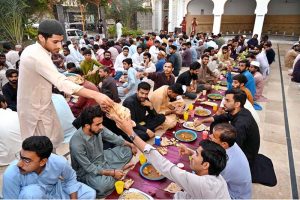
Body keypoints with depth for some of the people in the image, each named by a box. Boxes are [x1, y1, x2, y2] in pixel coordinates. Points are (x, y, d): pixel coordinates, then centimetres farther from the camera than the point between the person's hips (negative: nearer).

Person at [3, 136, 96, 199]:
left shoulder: (59, 162, -29)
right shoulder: (12, 174, -34)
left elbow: (70, 179, -7)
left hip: (55, 190, 3)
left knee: (90, 194, -7)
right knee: (31, 192, -38)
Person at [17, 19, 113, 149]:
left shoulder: (34, 50, 5)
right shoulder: (37, 56, -29)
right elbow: (61, 83, -39)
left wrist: (70, 79, 2)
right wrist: (95, 95, -46)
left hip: (39, 104, 10)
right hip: (36, 109, -10)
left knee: (54, 139, 22)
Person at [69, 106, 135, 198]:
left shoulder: (98, 129, -17)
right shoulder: (76, 144, -33)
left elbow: (112, 137, 1)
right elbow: (89, 168, -26)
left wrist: (130, 144, -4)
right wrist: (112, 173, -25)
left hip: (102, 158, 7)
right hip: (87, 171, -6)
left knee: (127, 149, 3)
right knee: (103, 185, -37)